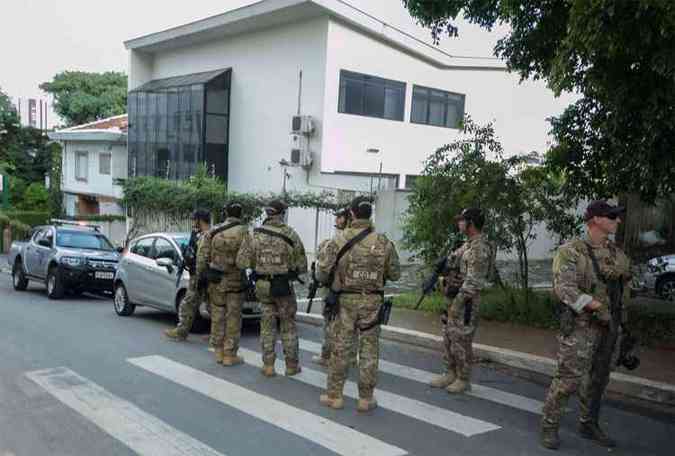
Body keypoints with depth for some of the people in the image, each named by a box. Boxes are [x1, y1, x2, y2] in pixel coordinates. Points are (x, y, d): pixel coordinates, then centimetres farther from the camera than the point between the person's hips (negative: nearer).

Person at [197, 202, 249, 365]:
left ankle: (219, 352, 20)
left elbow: (202, 256, 2)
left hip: (215, 281, 3)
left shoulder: (212, 232, 0)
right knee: (233, 319, 5)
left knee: (218, 317, 13)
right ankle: (229, 355, 8)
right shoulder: (243, 232, -11)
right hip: (235, 281, -3)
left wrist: (200, 276, 12)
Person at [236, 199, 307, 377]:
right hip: (284, 286, -2)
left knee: (267, 325, 12)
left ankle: (268, 365, 14)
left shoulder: (256, 235, -4)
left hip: (263, 286, 2)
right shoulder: (290, 234, -9)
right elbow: (302, 265, -5)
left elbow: (241, 262, -4)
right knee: (288, 325, 11)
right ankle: (292, 365, 17)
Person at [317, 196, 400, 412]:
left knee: (340, 348, 9)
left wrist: (330, 283, 13)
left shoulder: (339, 239, -8)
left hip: (345, 300, -1)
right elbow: (395, 274, 4)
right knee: (369, 350, 9)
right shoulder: (383, 242, -3)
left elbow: (322, 270, -7)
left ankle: (334, 395, 17)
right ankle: (366, 398, 14)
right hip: (372, 301, 1)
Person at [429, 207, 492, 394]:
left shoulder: (480, 248, -18)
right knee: (448, 338, 14)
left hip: (465, 302, -10)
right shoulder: (467, 245, 14)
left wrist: (458, 302, -22)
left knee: (461, 341, -1)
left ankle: (463, 380, 10)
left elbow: (473, 281, -22)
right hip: (454, 299, 10)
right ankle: (450, 374, 24)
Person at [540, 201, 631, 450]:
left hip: (608, 326, 7)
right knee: (568, 379, -7)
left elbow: (625, 288, 20)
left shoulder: (618, 254, 10)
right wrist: (597, 306, -24)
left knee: (598, 380, 14)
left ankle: (589, 425, 30)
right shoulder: (570, 251, -10)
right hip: (579, 326, -6)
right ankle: (549, 426, 7)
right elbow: (564, 287, -20)